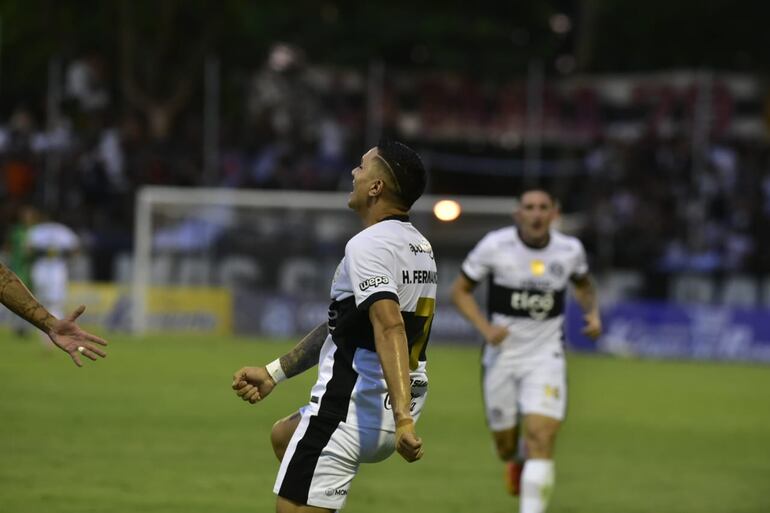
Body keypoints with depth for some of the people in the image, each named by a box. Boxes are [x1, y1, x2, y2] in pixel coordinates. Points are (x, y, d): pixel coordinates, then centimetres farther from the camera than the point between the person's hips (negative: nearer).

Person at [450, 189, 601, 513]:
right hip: (502, 356, 0)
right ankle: (515, 460, 49)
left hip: (545, 357, 0)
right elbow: (460, 290, -1)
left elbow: (583, 285, 20)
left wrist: (592, 312, -1)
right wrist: (485, 328, -16)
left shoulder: (570, 250, -3)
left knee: (541, 437, -18)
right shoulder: (495, 246, -11)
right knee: (506, 446, 9)